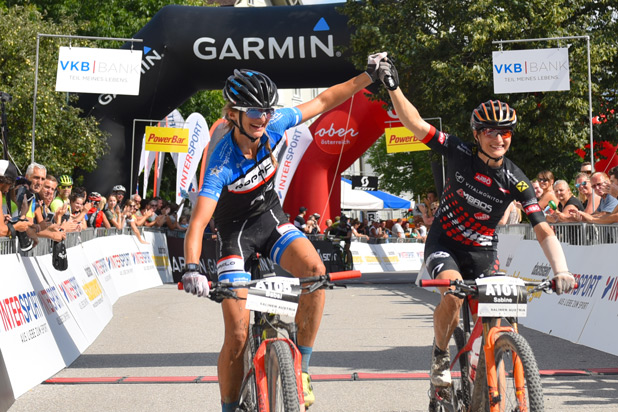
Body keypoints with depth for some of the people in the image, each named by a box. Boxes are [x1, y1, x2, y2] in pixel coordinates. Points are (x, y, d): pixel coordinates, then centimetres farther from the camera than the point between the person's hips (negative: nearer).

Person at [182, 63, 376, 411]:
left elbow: (323, 101, -4)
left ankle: (301, 366, -14)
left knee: (314, 269, -28)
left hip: (271, 218, 4)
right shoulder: (222, 162, -30)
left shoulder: (274, 125, -17)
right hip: (236, 232, -4)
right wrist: (192, 269, -54)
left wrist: (370, 76, -4)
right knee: (238, 334, -12)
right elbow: (198, 222, -38)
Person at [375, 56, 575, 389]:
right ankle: (440, 354, -4)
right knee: (453, 294, -31)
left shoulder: (515, 181, -14)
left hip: (482, 252, 2)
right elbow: (414, 123, -19)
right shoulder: (460, 153, -15)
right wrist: (392, 86, -31)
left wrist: (562, 271, -31)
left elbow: (544, 231, -17)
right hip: (444, 243, -2)